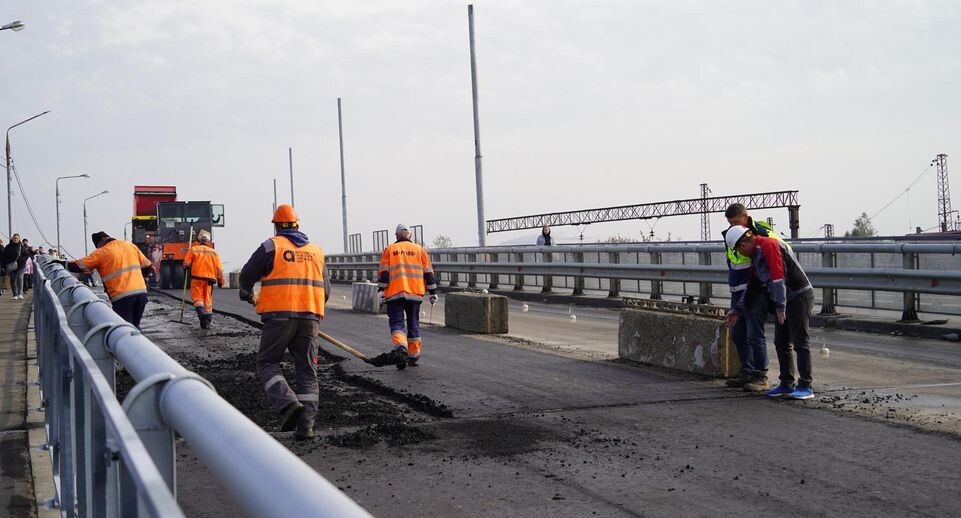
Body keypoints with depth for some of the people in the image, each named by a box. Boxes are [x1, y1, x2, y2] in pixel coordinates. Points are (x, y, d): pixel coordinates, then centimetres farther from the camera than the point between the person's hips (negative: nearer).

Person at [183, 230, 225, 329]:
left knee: (197, 298, 3)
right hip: (209, 279, 2)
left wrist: (187, 267, 17)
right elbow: (219, 268, 4)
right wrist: (220, 280, 11)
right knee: (208, 300, 10)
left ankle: (201, 311, -25)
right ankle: (206, 321, 9)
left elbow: (186, 264, -5)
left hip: (197, 277, -2)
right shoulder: (214, 252, 8)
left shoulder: (193, 250, 1)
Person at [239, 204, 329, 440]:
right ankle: (305, 425, 2)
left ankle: (288, 403, -16)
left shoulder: (271, 246, 2)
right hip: (310, 317, 4)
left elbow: (247, 275, 5)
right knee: (307, 370, 7)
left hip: (279, 315, -4)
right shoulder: (316, 251, 15)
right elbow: (325, 289, 17)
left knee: (267, 363, 8)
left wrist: (249, 296, 25)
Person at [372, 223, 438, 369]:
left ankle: (400, 349, -28)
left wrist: (381, 291, -1)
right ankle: (413, 356, 17)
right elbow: (428, 273, 9)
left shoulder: (389, 250, 7)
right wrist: (433, 292, 12)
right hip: (415, 294, 2)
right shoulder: (419, 250, 11)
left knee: (396, 323, -3)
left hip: (395, 294, -2)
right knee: (413, 324, 13)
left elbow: (384, 273, -1)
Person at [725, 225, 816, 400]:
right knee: (781, 343, 11)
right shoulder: (756, 255, 16)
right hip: (786, 301, 10)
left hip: (800, 297, -10)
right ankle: (787, 384, 18)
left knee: (799, 343, -8)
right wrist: (737, 311, 26)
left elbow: (778, 277, -22)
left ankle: (805, 387, -5)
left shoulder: (769, 245, -17)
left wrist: (780, 307, -22)